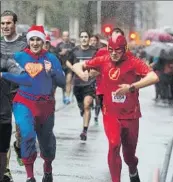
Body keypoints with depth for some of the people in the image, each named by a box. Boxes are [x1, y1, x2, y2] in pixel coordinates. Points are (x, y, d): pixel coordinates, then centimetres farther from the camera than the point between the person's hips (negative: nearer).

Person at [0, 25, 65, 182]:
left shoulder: (51, 58, -1)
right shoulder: (19, 57, -1)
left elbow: (62, 82, -4)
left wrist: (51, 71, -19)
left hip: (45, 104, 2)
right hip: (24, 102, -2)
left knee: (46, 138, 17)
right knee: (27, 134, -25)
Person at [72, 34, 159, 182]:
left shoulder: (133, 62, -14)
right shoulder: (103, 61, -5)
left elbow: (154, 77, -27)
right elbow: (78, 66, 0)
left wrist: (131, 87, -35)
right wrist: (82, 73, -23)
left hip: (130, 115, -1)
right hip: (111, 114, 1)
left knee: (129, 153, 13)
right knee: (114, 145, -20)